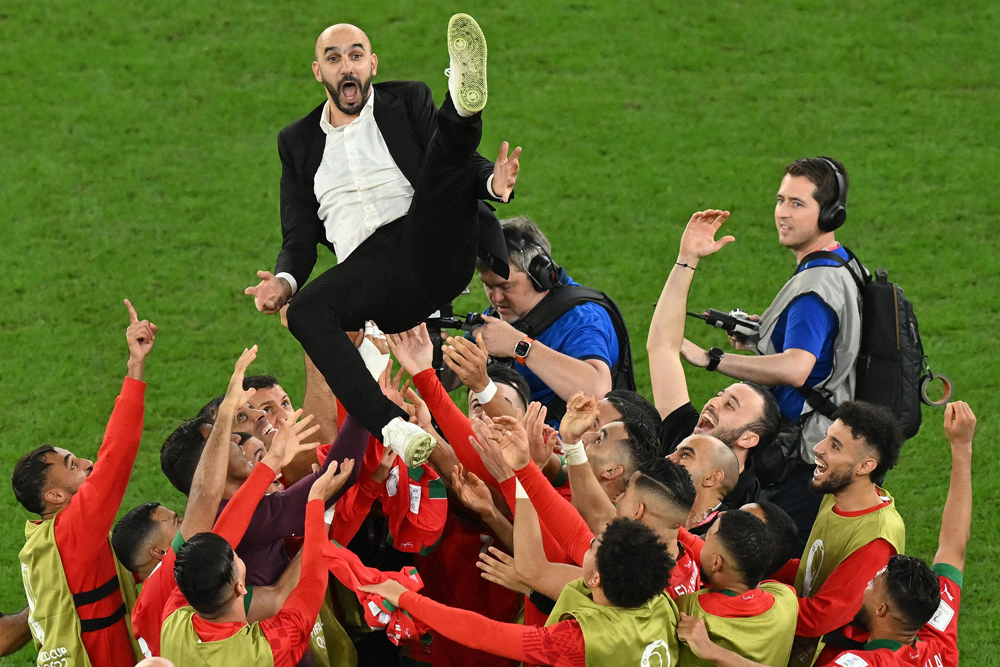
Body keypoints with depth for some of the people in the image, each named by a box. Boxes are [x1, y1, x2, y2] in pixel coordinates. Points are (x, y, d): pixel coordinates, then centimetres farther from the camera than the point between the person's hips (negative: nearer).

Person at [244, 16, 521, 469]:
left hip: (436, 253, 0)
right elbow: (300, 235, 19)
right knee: (305, 310, -32)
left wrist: (492, 181, -14)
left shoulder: (409, 101, 23)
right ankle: (394, 430, -47)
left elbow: (465, 164, 11)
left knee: (449, 144, -22)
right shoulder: (298, 142, 26)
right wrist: (284, 280, -4)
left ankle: (465, 104, -60)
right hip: (367, 270, 0)